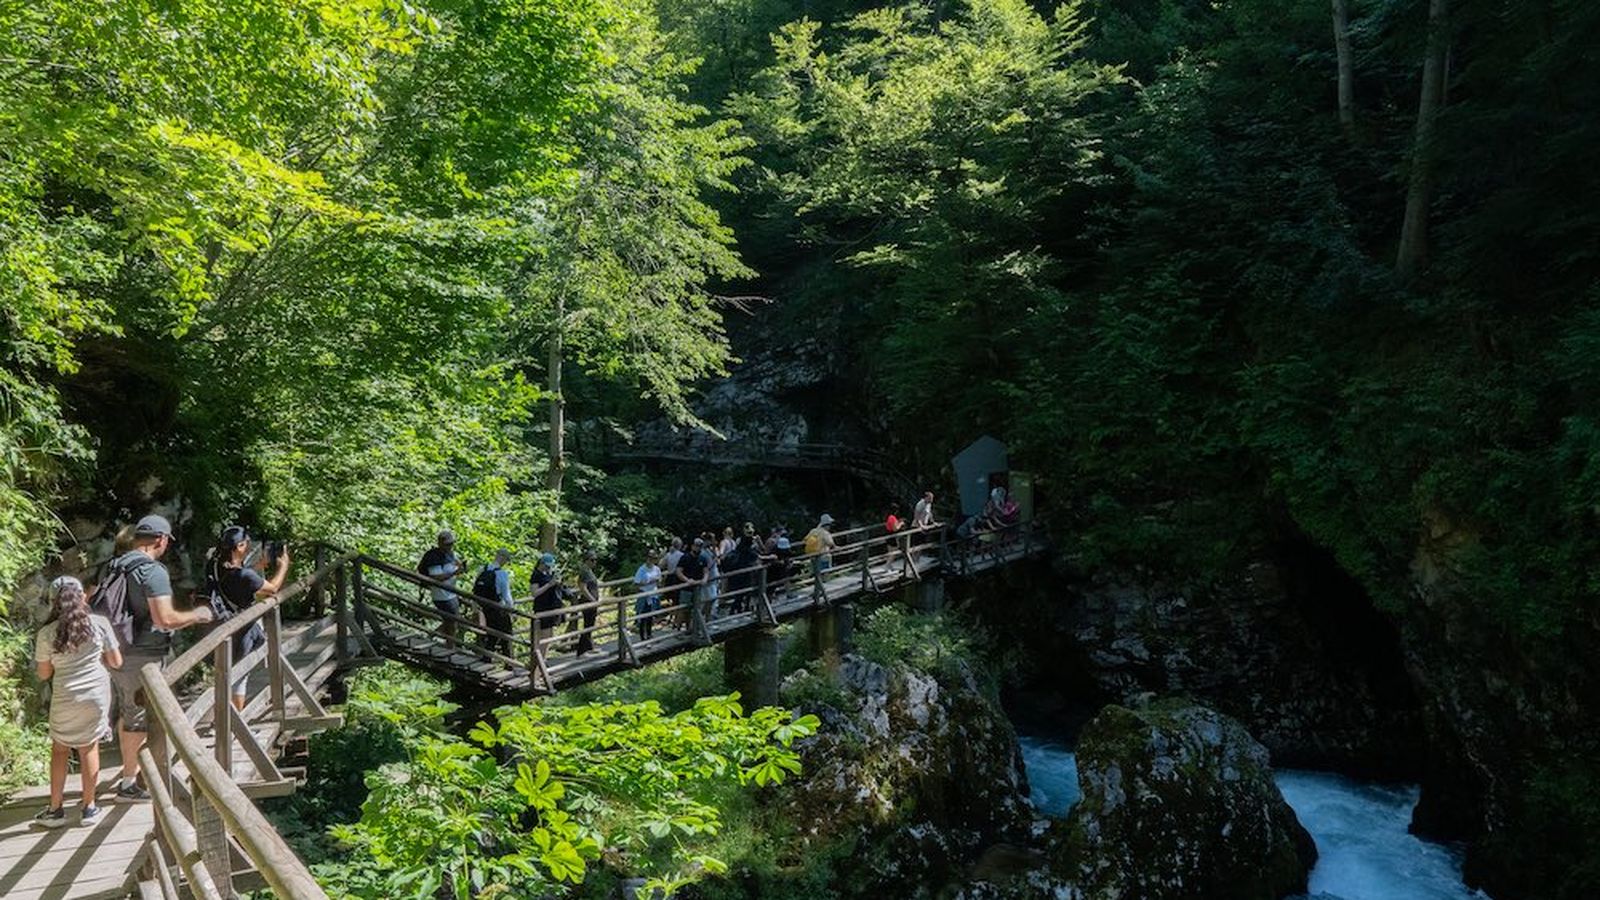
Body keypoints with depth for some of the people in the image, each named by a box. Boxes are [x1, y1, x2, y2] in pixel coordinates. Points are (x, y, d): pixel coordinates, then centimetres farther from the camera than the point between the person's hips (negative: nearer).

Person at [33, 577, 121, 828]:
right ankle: (88, 807, 17)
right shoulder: (100, 623, -8)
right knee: (89, 748, 11)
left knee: (59, 750, 16)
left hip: (65, 699, 0)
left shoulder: (46, 634, -8)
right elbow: (116, 662, 0)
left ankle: (55, 809, 21)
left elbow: (44, 674, 3)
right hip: (96, 695, 0)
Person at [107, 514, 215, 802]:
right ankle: (129, 784, 9)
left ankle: (131, 769, 34)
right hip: (142, 657, -9)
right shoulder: (153, 571, -19)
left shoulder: (115, 568, 8)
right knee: (140, 720, 2)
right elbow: (165, 619, -26)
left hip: (116, 652, 9)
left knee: (127, 713, 21)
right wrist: (197, 615, -9)